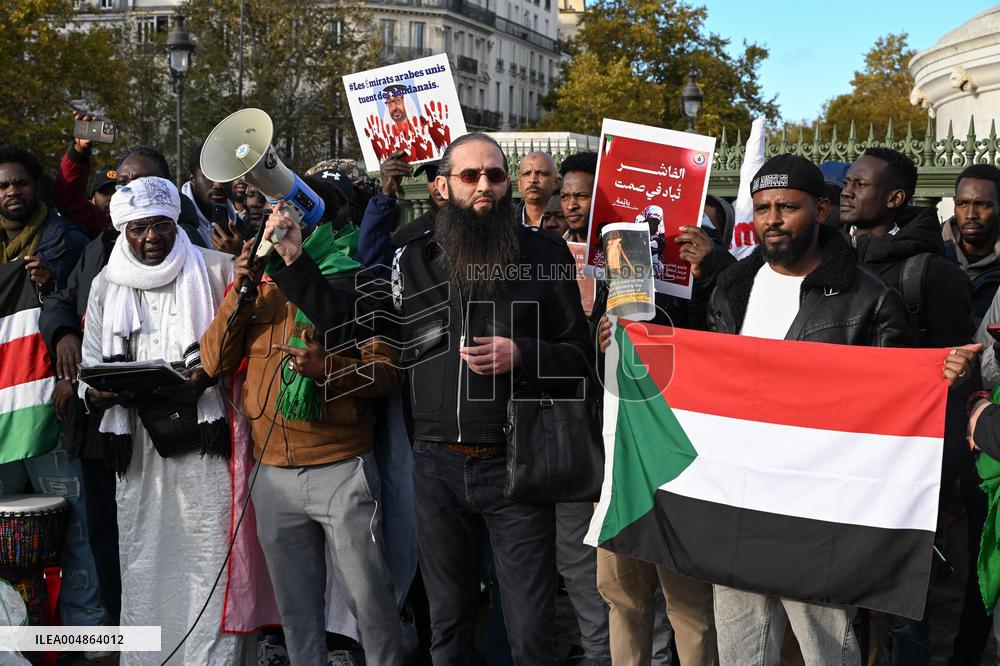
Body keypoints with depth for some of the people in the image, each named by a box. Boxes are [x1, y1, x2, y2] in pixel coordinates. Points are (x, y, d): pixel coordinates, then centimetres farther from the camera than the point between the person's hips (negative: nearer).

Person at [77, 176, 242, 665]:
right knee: (144, 559, 8)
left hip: (207, 439, -3)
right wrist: (98, 392, -6)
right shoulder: (107, 285, 13)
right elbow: (91, 367, 16)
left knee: (210, 557, -3)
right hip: (139, 443, 3)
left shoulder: (216, 270, 2)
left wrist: (210, 375, -17)